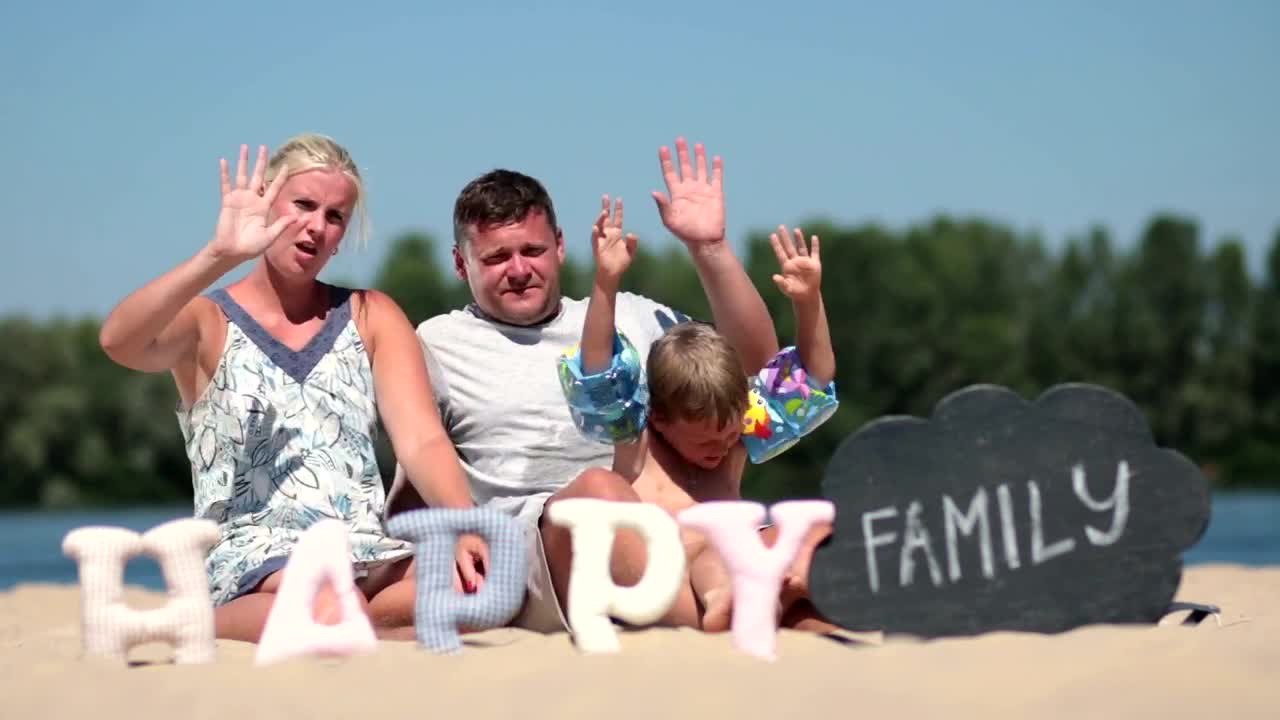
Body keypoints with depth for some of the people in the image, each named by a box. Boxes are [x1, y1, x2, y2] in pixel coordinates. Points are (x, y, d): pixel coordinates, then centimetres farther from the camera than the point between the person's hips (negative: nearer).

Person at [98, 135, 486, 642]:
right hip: (253, 557, -5)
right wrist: (221, 255, -27)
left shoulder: (371, 317, 18)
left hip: (368, 554, 5)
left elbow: (423, 442, 3)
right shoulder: (207, 322, 8)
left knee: (485, 586, -28)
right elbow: (118, 341, -17)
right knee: (329, 610, -40)